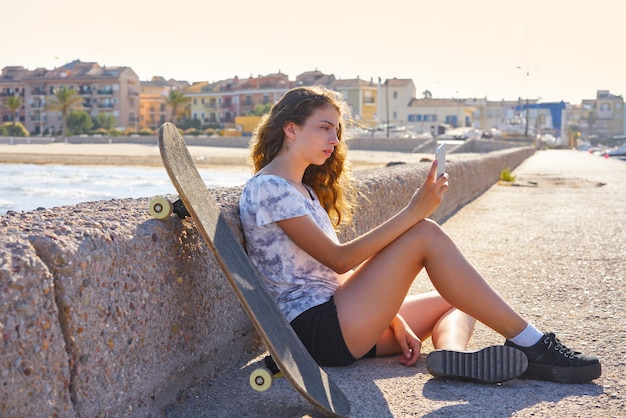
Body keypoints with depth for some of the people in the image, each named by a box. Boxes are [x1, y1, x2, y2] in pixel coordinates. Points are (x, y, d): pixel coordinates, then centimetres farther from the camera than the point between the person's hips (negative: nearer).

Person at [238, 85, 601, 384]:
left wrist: (393, 320, 6)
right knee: (425, 235, -18)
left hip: (339, 319, 10)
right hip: (316, 329, -10)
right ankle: (532, 346, -14)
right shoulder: (268, 188, -10)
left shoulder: (304, 188, 21)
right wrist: (413, 212, -21)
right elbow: (339, 260, -18)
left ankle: (452, 353, -27)